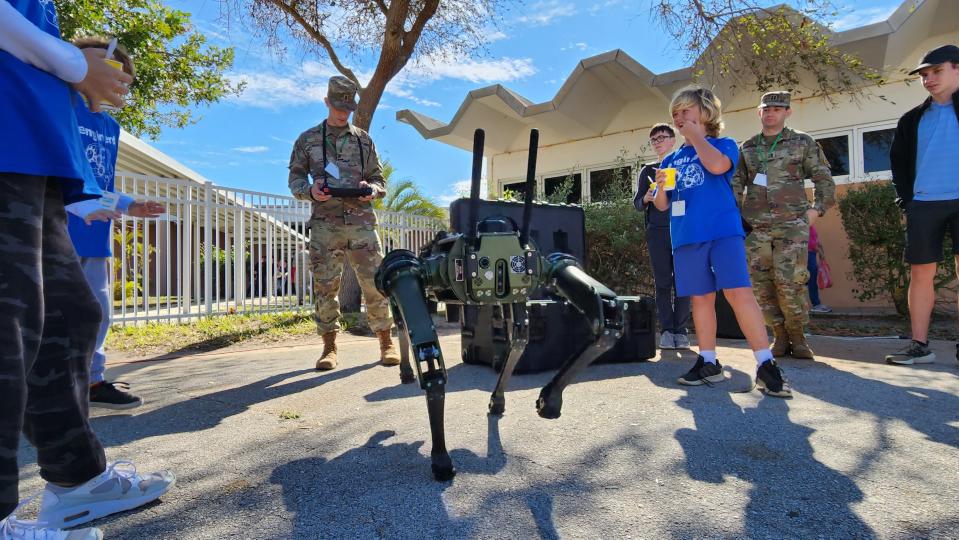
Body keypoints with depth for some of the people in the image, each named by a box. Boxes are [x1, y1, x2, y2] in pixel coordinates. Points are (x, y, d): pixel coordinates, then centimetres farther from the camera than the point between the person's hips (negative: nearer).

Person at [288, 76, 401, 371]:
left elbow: (379, 180, 16)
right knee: (324, 286, 0)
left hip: (361, 221, 0)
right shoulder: (308, 139, 13)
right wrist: (309, 190, -10)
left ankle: (386, 342, 8)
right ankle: (329, 346, 11)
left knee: (375, 282, -3)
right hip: (325, 223, 0)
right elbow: (295, 178, 12)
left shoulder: (364, 139, 16)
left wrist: (371, 189, -7)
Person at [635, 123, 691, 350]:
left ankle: (681, 330, 3)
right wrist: (646, 198, -10)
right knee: (662, 283, -1)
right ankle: (666, 330, 3)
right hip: (657, 231, 1)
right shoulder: (647, 170, 15)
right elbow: (637, 203, 12)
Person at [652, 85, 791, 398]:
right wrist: (660, 186, -5)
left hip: (723, 231, -4)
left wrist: (696, 135, -4)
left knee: (738, 291, -15)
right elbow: (662, 205, 16)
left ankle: (765, 365, -8)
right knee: (701, 298, 7)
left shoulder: (724, 144, 7)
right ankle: (708, 363, 16)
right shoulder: (671, 160, 18)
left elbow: (717, 165, -18)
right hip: (686, 237, 4)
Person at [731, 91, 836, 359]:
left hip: (792, 224, -2)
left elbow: (825, 179, 11)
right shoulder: (747, 148, 17)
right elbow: (736, 184, 16)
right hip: (756, 227, 3)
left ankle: (797, 337, 8)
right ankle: (780, 337, 13)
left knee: (790, 282, -12)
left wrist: (817, 209, -2)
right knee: (762, 285, 0)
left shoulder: (803, 142, 10)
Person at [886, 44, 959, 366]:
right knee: (920, 274, 2)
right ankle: (919, 345, 7)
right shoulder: (913, 119, 16)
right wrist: (905, 200, 7)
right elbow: (898, 161, 18)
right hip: (923, 205, 3)